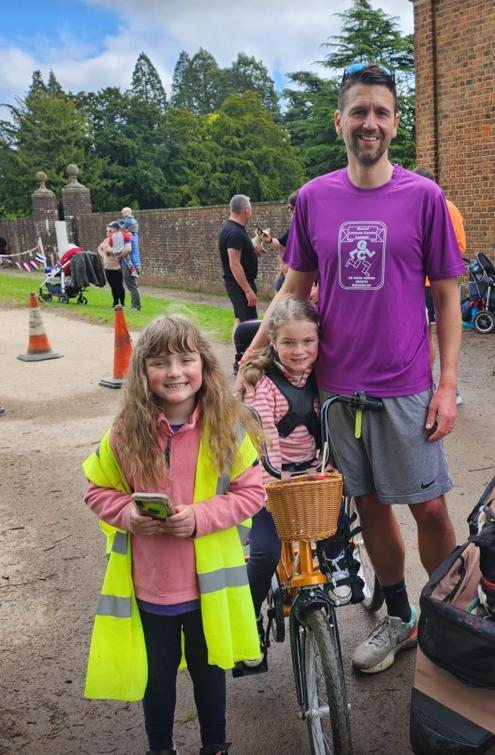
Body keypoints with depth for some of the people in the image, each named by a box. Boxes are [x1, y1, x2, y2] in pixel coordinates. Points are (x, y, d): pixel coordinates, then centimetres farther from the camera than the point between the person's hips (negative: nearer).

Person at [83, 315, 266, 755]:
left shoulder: (227, 428, -13)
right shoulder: (127, 433, -11)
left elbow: (251, 492, -7)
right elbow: (98, 490, 2)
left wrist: (202, 516, -22)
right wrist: (127, 513, -18)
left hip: (208, 580, 0)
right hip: (148, 583, 1)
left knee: (208, 668, 21)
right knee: (157, 674, 21)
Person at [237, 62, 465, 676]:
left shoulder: (423, 196, -3)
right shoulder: (313, 198, 3)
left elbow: (446, 297, 0)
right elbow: (294, 289, 10)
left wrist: (447, 386, -6)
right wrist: (249, 360, 6)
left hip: (405, 388, -2)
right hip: (338, 384, 3)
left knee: (428, 508, 4)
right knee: (368, 504, 13)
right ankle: (398, 617, 33)